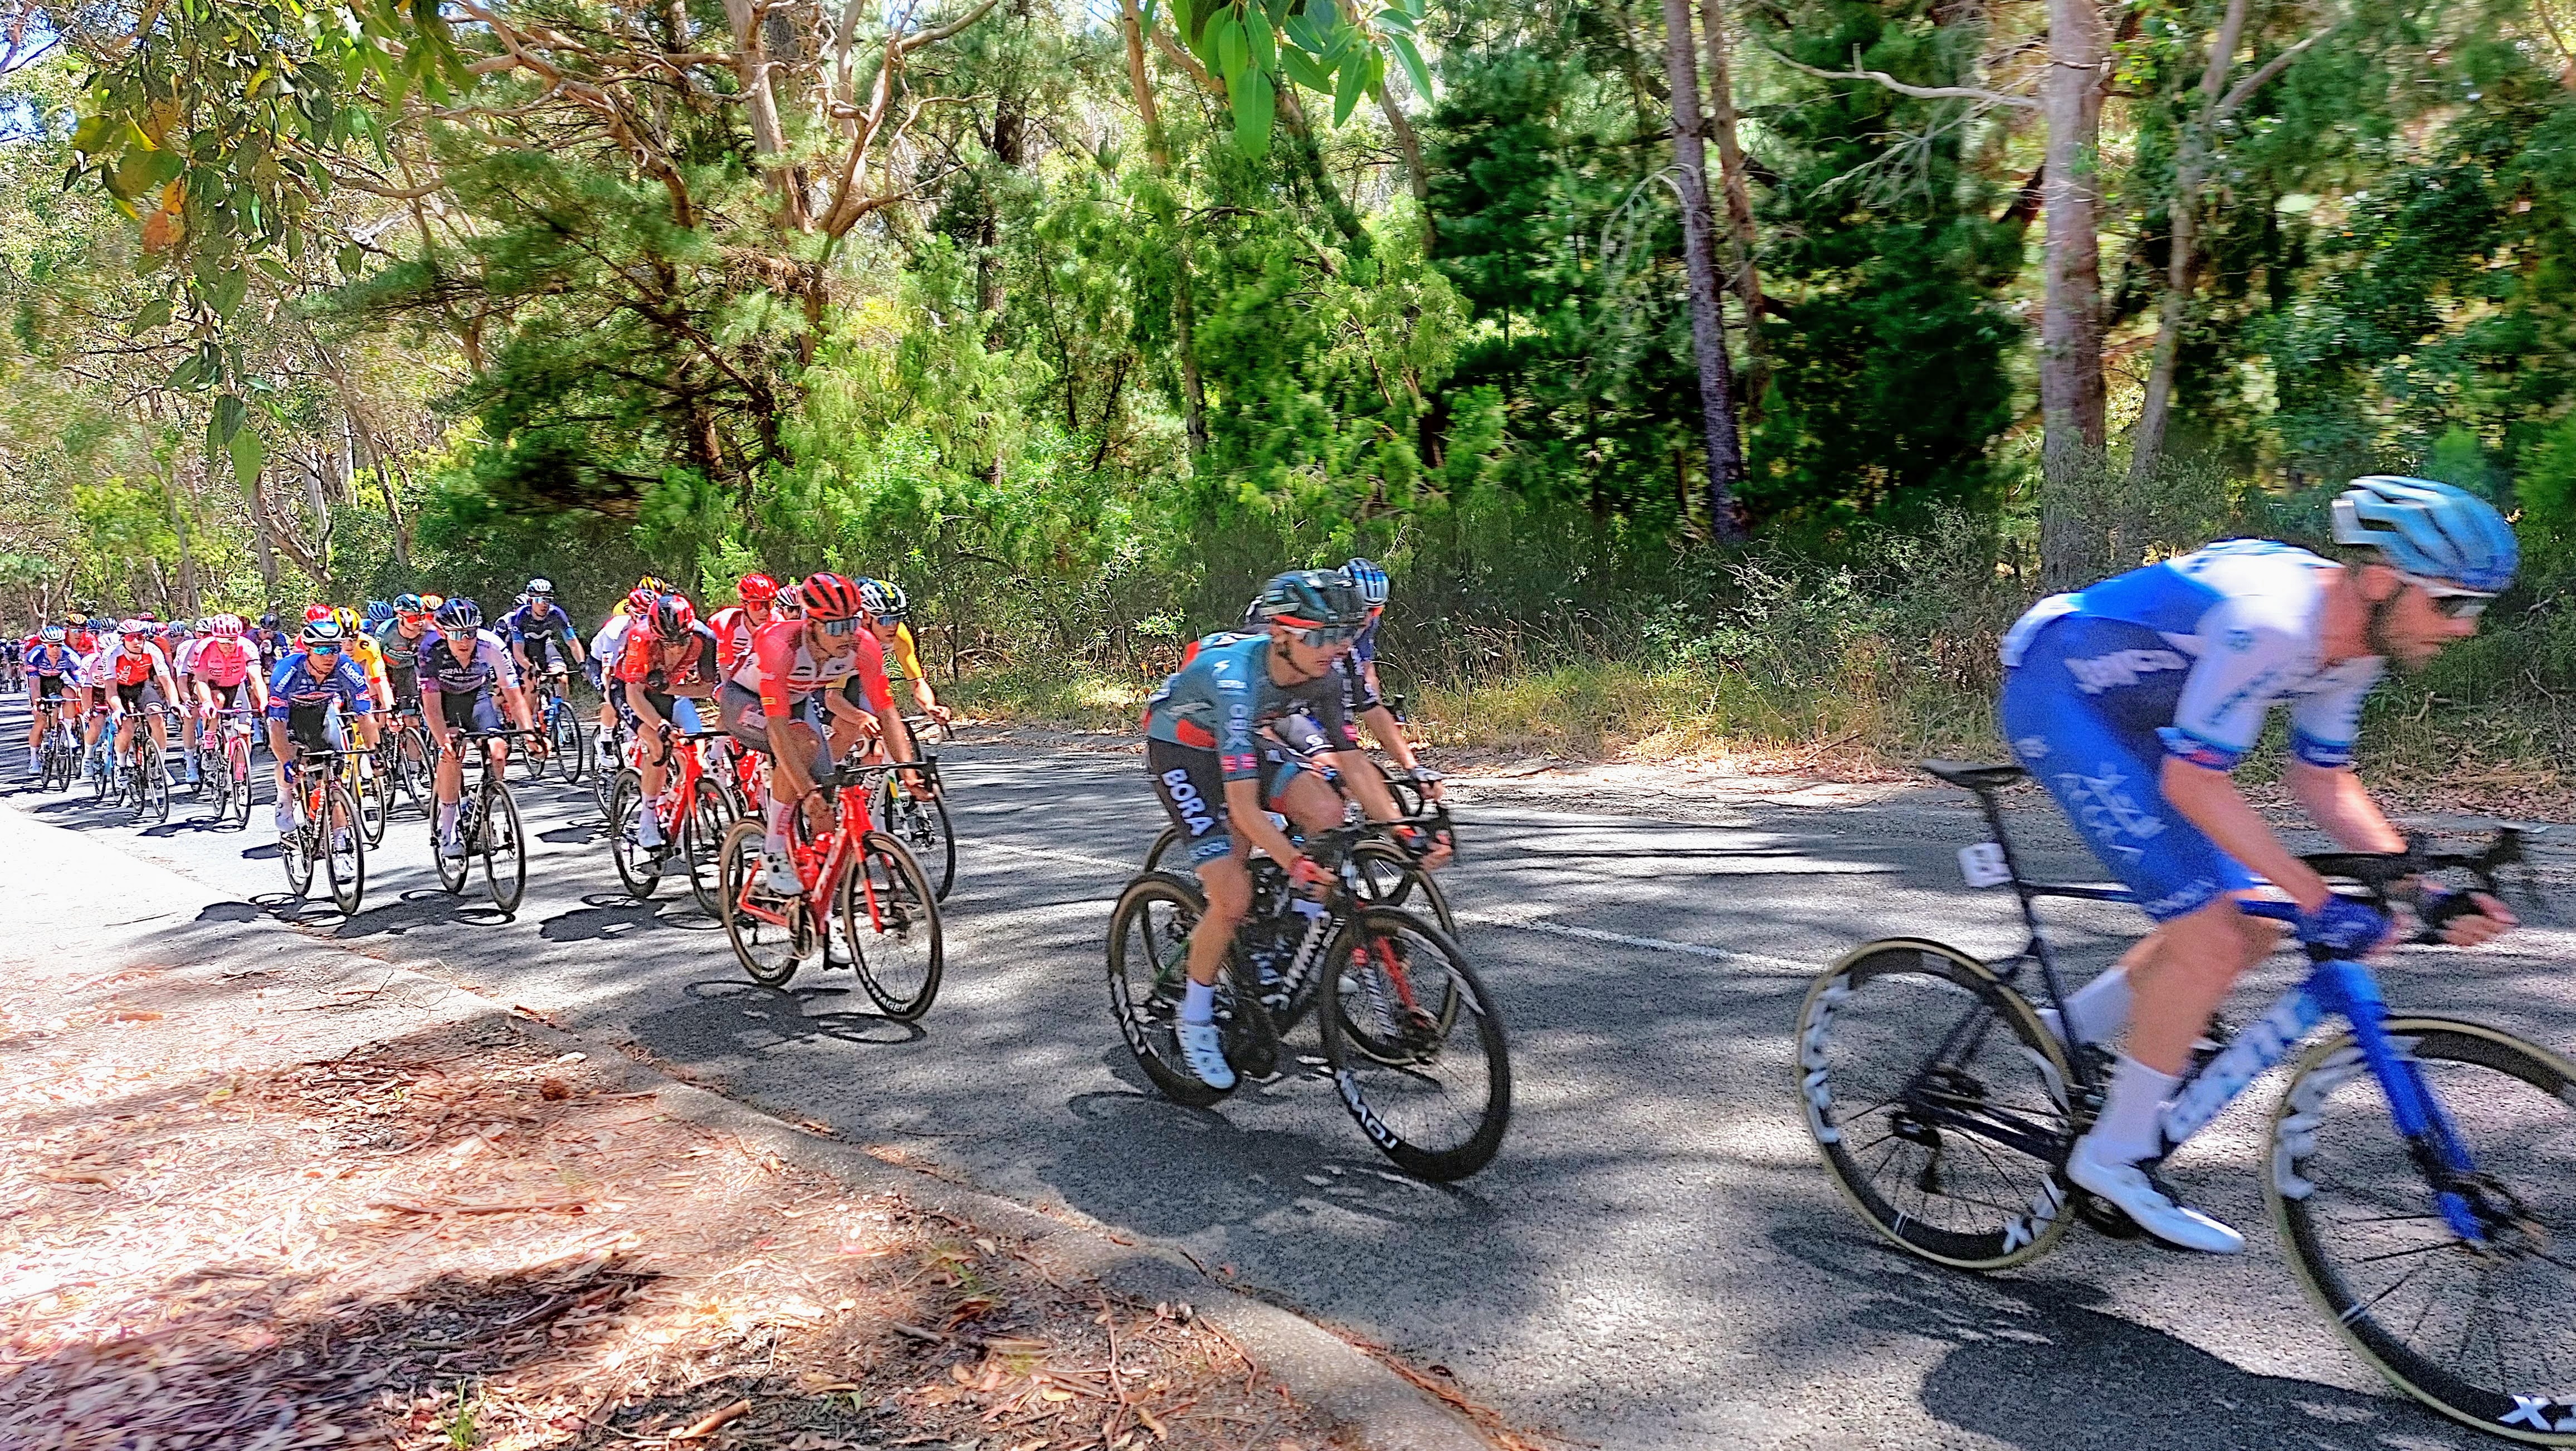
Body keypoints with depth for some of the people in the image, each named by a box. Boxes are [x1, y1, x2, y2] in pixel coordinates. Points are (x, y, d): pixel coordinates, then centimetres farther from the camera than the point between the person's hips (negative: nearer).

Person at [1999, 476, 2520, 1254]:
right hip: (2055, 693, -10)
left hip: (2124, 714, 10)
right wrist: (2317, 900, -26)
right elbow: (2193, 783, -27)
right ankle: (2116, 1156, -2)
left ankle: (2069, 1031, 25)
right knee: (2212, 933, -15)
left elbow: (2321, 777, 8)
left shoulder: (2356, 638, -1)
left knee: (2252, 928, 9)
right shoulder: (2271, 620, -30)